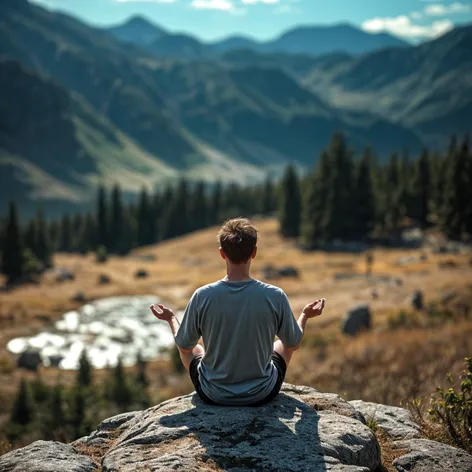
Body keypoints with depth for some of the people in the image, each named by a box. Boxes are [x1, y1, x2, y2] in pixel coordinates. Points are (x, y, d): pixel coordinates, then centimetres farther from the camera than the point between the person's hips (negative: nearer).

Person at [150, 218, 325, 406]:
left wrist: (171, 318, 15)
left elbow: (184, 347, -5)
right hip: (262, 395, 0)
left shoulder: (202, 296, -19)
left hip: (213, 396, 0)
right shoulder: (275, 297, -19)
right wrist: (305, 315, 17)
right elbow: (293, 344, -3)